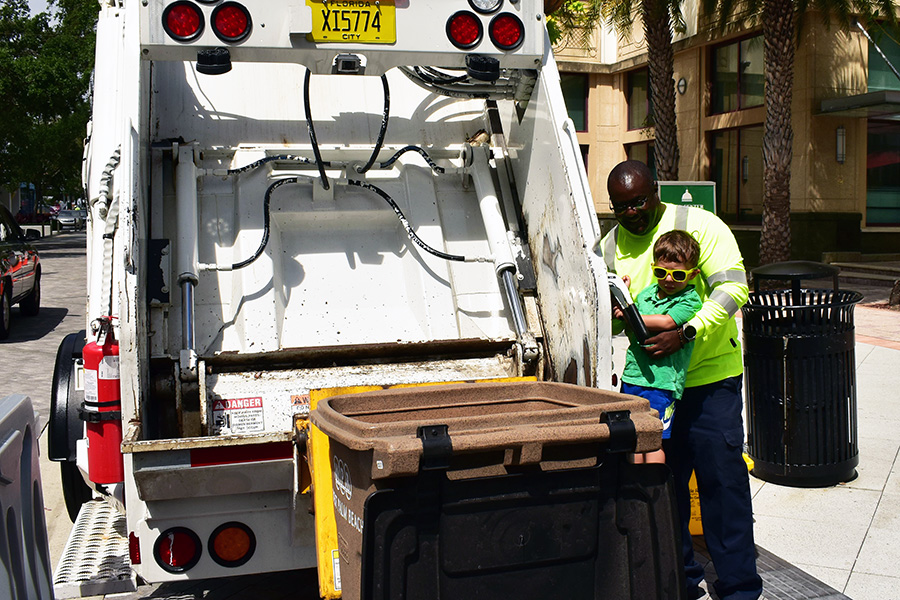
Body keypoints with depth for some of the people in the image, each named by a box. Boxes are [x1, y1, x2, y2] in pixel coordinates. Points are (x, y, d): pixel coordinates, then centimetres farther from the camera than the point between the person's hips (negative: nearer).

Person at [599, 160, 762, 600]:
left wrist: (685, 333, -27)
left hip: (711, 375, -4)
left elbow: (732, 288, -15)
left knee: (721, 477, -2)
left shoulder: (700, 226, -6)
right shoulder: (609, 248, 7)